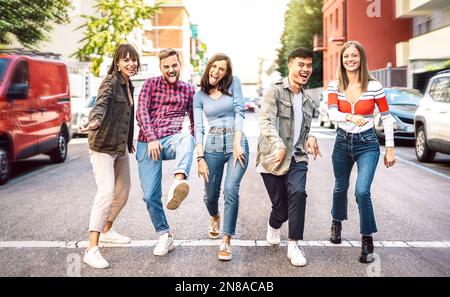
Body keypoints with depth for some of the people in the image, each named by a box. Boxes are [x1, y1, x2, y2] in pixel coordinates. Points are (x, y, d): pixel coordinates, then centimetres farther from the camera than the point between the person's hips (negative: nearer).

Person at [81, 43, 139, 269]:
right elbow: (101, 103, -33)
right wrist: (95, 120, -54)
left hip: (120, 147, 9)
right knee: (106, 192, -20)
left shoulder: (129, 85, 11)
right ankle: (92, 249, -20)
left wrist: (130, 141, 29)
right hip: (102, 146, -9)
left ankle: (107, 231, 38)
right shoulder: (111, 82, -14)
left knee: (123, 192, 17)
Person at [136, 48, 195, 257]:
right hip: (147, 144, 0)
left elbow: (195, 121, 17)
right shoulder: (151, 84, 8)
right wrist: (151, 139, -16)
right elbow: (141, 112, -5)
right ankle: (164, 236, 14)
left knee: (186, 138, -37)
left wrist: (192, 148, 7)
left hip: (171, 140, 0)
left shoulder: (188, 90, 13)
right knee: (150, 195, -3)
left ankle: (178, 182, -61)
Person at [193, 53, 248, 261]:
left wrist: (237, 144, -14)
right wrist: (200, 158, -7)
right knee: (210, 194, 10)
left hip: (236, 144, -2)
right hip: (212, 146, 2)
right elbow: (198, 127, 2)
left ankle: (226, 242, -8)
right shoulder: (200, 95, 8)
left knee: (231, 191, -17)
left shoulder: (234, 83, 4)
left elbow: (239, 112, -4)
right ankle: (215, 218, 46)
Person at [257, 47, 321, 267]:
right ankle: (273, 226, 38)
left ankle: (294, 245, -12)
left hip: (296, 158, 4)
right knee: (281, 206, 1)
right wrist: (279, 145, -33)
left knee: (298, 193, -22)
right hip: (272, 158, -4)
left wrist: (310, 138, 3)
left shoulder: (308, 101, 17)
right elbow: (266, 121, -17)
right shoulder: (275, 91, -4)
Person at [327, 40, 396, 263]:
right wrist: (350, 117, -40)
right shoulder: (334, 86, -4)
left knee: (362, 191, -17)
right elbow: (332, 114, -19)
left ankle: (367, 241, 1)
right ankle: (337, 223, 47)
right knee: (340, 188, 19)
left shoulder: (374, 86, -7)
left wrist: (390, 149, 0)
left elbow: (386, 118, 0)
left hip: (367, 144, -2)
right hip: (342, 142, 3)